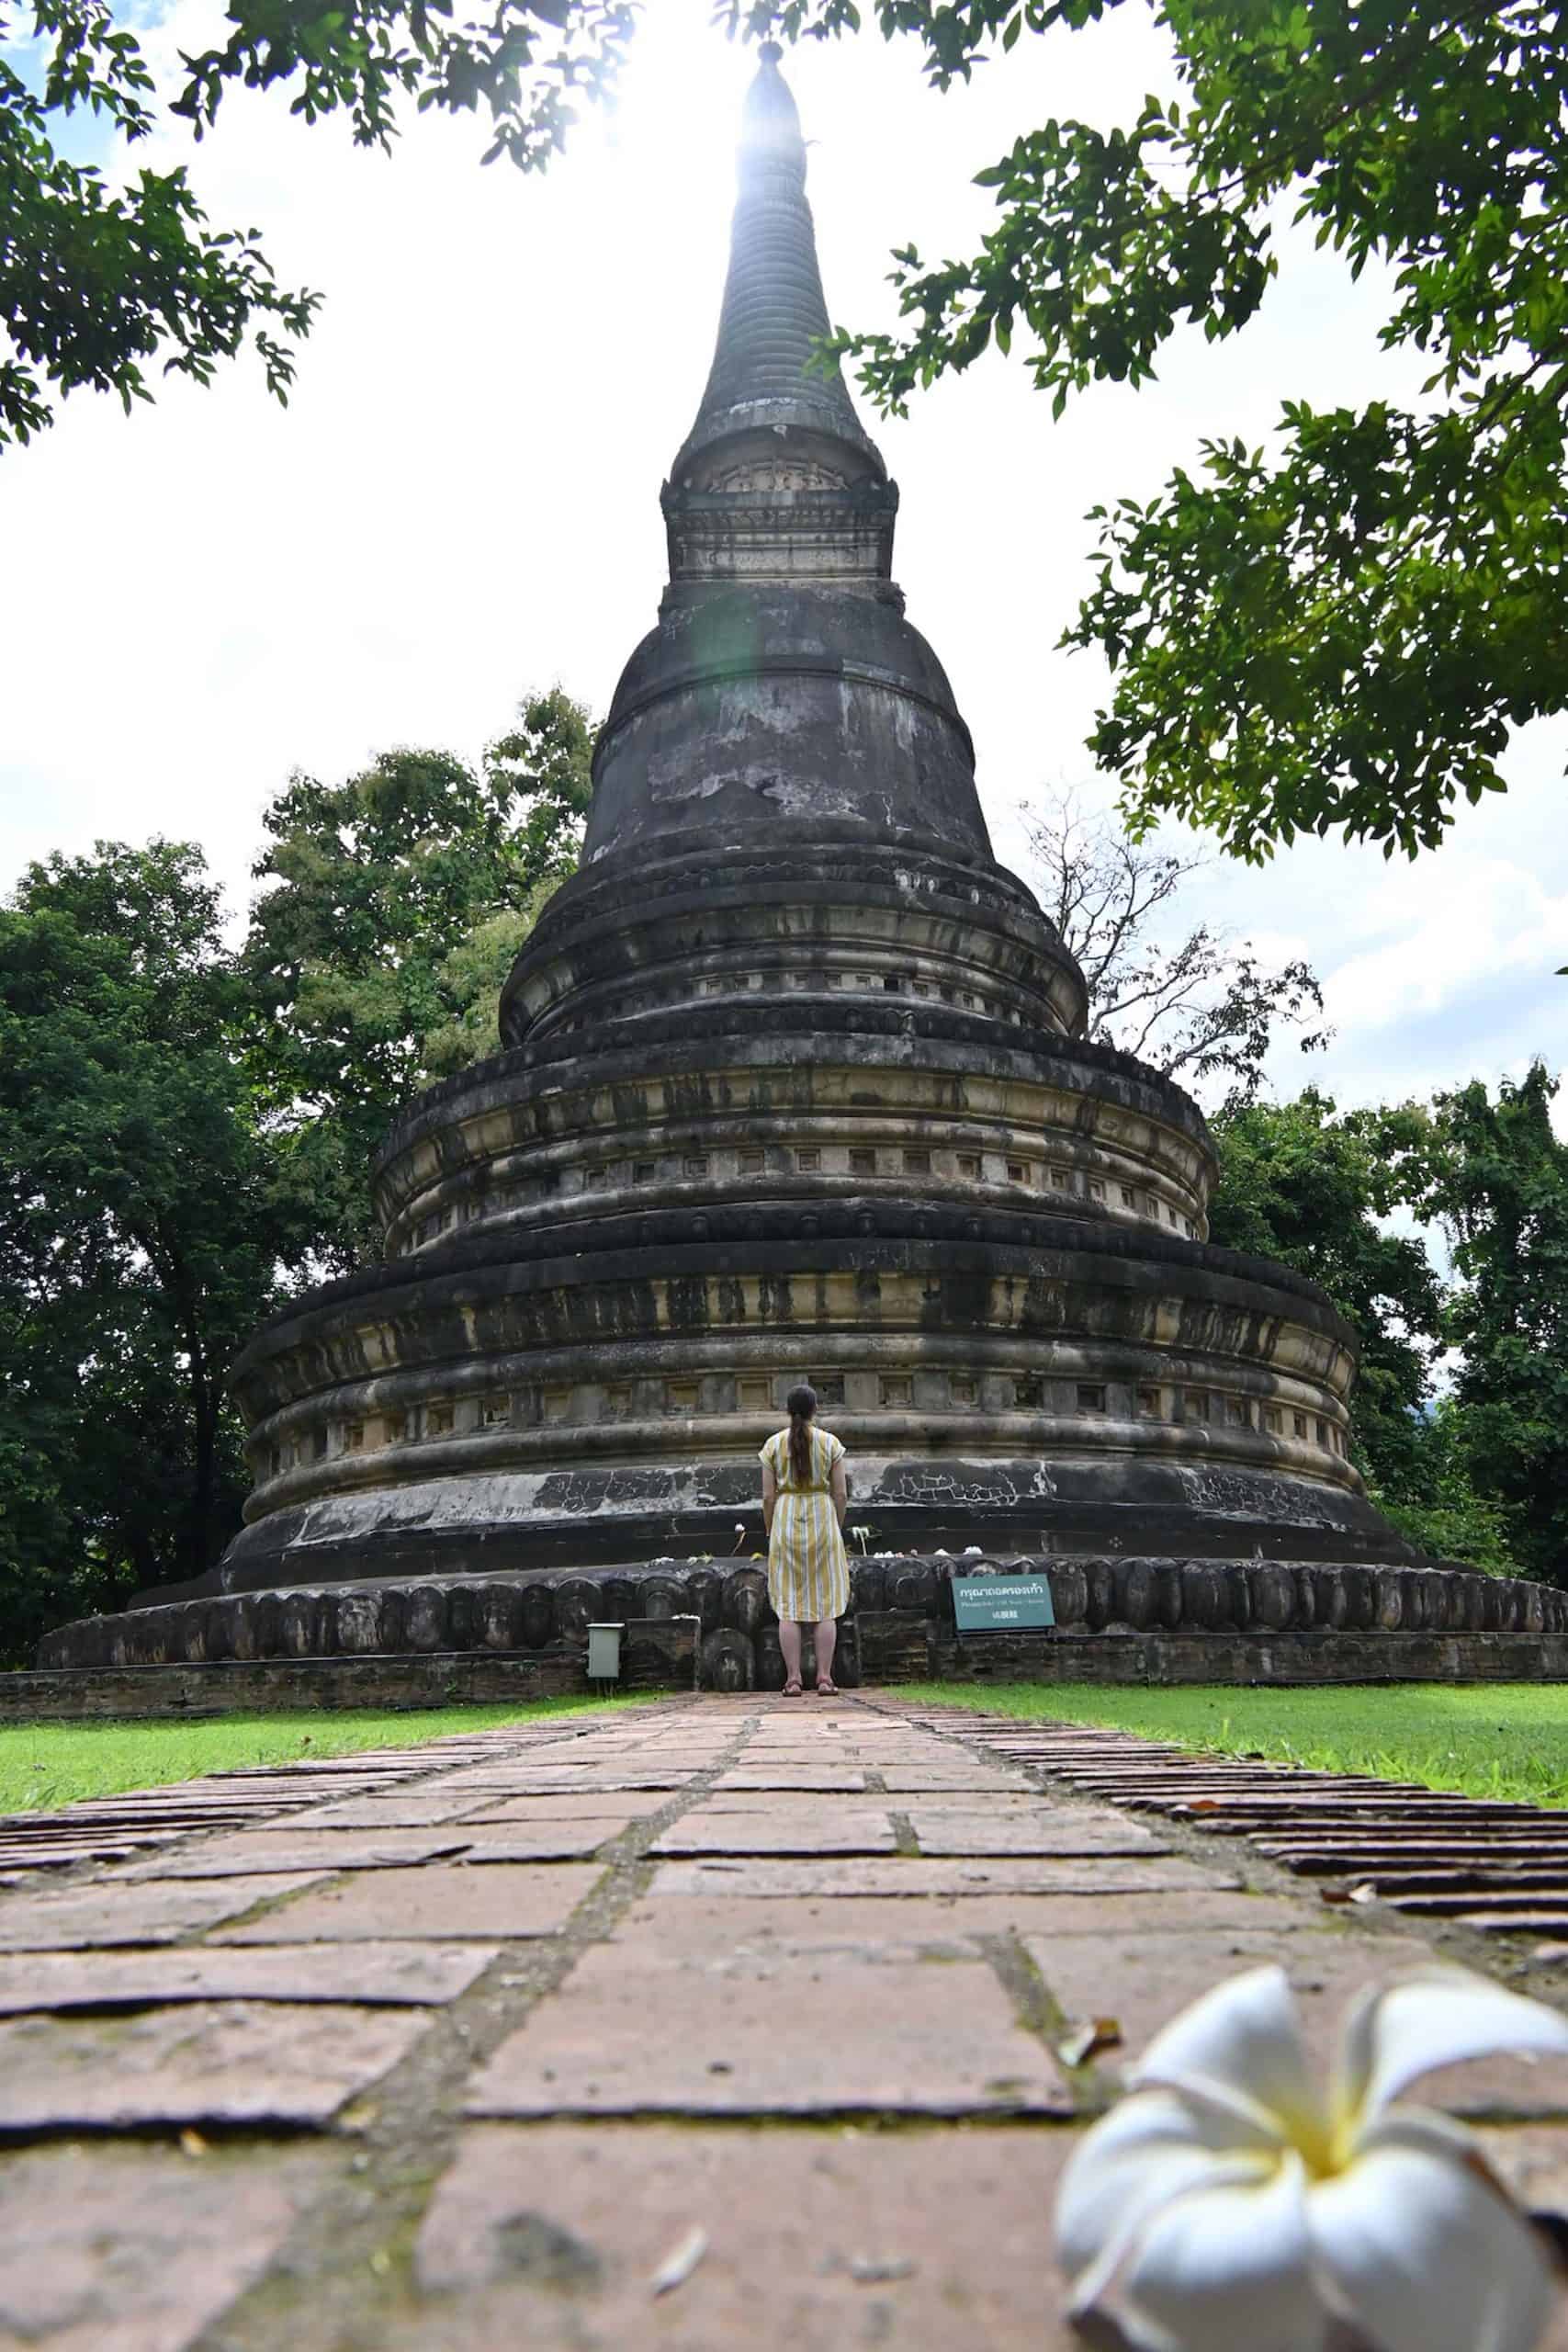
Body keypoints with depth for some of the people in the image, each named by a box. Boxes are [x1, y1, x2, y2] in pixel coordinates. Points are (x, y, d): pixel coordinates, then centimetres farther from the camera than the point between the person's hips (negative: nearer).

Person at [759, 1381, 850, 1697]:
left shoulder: (774, 1444, 0)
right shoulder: (830, 1442, -1)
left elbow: (768, 1496, -2)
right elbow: (841, 1493, -2)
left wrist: (770, 1532, 9)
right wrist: (837, 1528, 11)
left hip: (786, 1521, 1)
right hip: (822, 1518, 0)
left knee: (789, 1606, 3)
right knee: (826, 1604, 4)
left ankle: (793, 1680, 1)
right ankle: (824, 1679, 2)